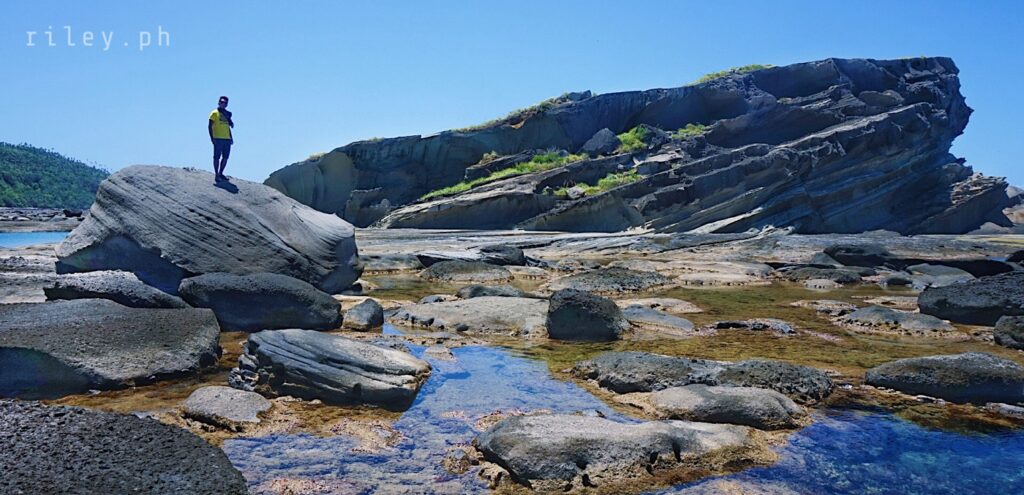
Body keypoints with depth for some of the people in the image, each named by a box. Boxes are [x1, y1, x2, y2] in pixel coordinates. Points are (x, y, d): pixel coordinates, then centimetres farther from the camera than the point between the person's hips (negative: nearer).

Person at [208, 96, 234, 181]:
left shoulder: (227, 114, 18)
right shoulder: (214, 113, 0)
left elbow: (230, 126, 19)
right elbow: (210, 126, -5)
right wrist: (212, 138, -13)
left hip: (227, 139, 6)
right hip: (218, 139, -6)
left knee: (225, 157, 9)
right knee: (217, 157, -3)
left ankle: (221, 173, 21)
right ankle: (217, 175, 0)